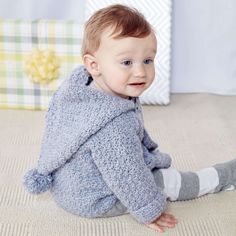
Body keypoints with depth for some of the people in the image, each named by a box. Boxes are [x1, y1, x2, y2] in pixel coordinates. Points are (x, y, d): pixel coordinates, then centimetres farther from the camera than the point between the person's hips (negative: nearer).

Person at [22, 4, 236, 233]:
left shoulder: (82, 84, -12)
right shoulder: (115, 124, -40)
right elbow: (127, 177, -30)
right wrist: (150, 211, -14)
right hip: (94, 200, -9)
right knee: (168, 181, 2)